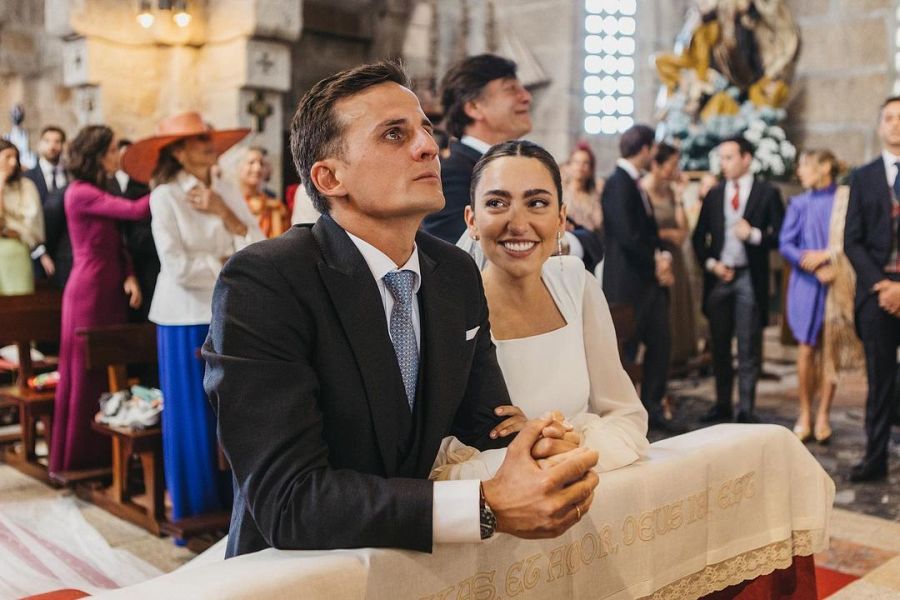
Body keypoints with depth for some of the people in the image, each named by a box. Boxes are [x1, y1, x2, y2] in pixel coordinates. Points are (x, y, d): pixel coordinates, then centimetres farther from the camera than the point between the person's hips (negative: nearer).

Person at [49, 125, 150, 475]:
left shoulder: (99, 191, 15)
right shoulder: (81, 193, -13)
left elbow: (117, 243, 12)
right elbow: (136, 210, -23)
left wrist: (129, 276, -4)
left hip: (111, 291, 9)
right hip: (89, 292, -8)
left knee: (110, 370, 11)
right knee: (86, 374, 0)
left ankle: (103, 452, 21)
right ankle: (78, 459, 11)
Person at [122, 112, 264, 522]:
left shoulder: (228, 192, 8)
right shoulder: (164, 197, -6)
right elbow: (179, 267, -15)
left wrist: (225, 215, -9)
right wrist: (228, 263, -4)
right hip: (186, 318, -4)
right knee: (193, 414, 5)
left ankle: (230, 497, 22)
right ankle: (193, 504, 19)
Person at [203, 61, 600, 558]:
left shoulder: (458, 274, 0)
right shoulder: (260, 284, -18)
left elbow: (485, 422, 8)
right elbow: (287, 499, -24)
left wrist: (540, 448, -14)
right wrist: (489, 507, -30)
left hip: (415, 563, 6)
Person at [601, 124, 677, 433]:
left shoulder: (633, 183, 15)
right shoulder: (618, 184, -15)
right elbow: (626, 236, -22)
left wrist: (662, 257, 0)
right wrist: (656, 262, -10)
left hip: (650, 280, 9)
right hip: (628, 282, -9)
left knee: (660, 343, 11)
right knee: (624, 349, -1)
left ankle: (652, 410, 21)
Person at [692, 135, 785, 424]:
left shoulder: (767, 193, 1)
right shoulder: (713, 195, 10)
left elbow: (780, 236, -3)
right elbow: (699, 237, 12)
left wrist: (754, 235, -18)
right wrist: (710, 263, -3)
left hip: (750, 278, -4)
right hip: (718, 276, 4)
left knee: (749, 348, -1)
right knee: (719, 346, 9)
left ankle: (746, 409, 6)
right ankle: (722, 405, 18)